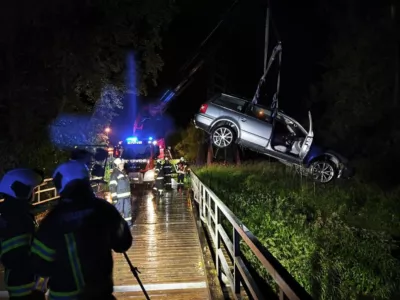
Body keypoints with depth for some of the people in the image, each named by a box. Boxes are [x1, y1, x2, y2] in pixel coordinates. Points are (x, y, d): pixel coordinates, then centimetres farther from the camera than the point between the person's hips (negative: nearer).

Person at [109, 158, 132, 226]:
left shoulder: (124, 172, 14)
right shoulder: (114, 174, -12)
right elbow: (112, 186, -17)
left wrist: (129, 194, 23)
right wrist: (114, 197, -21)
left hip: (127, 195, 8)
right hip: (119, 196, -8)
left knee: (128, 208, 15)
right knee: (119, 210, -2)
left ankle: (128, 222, 27)